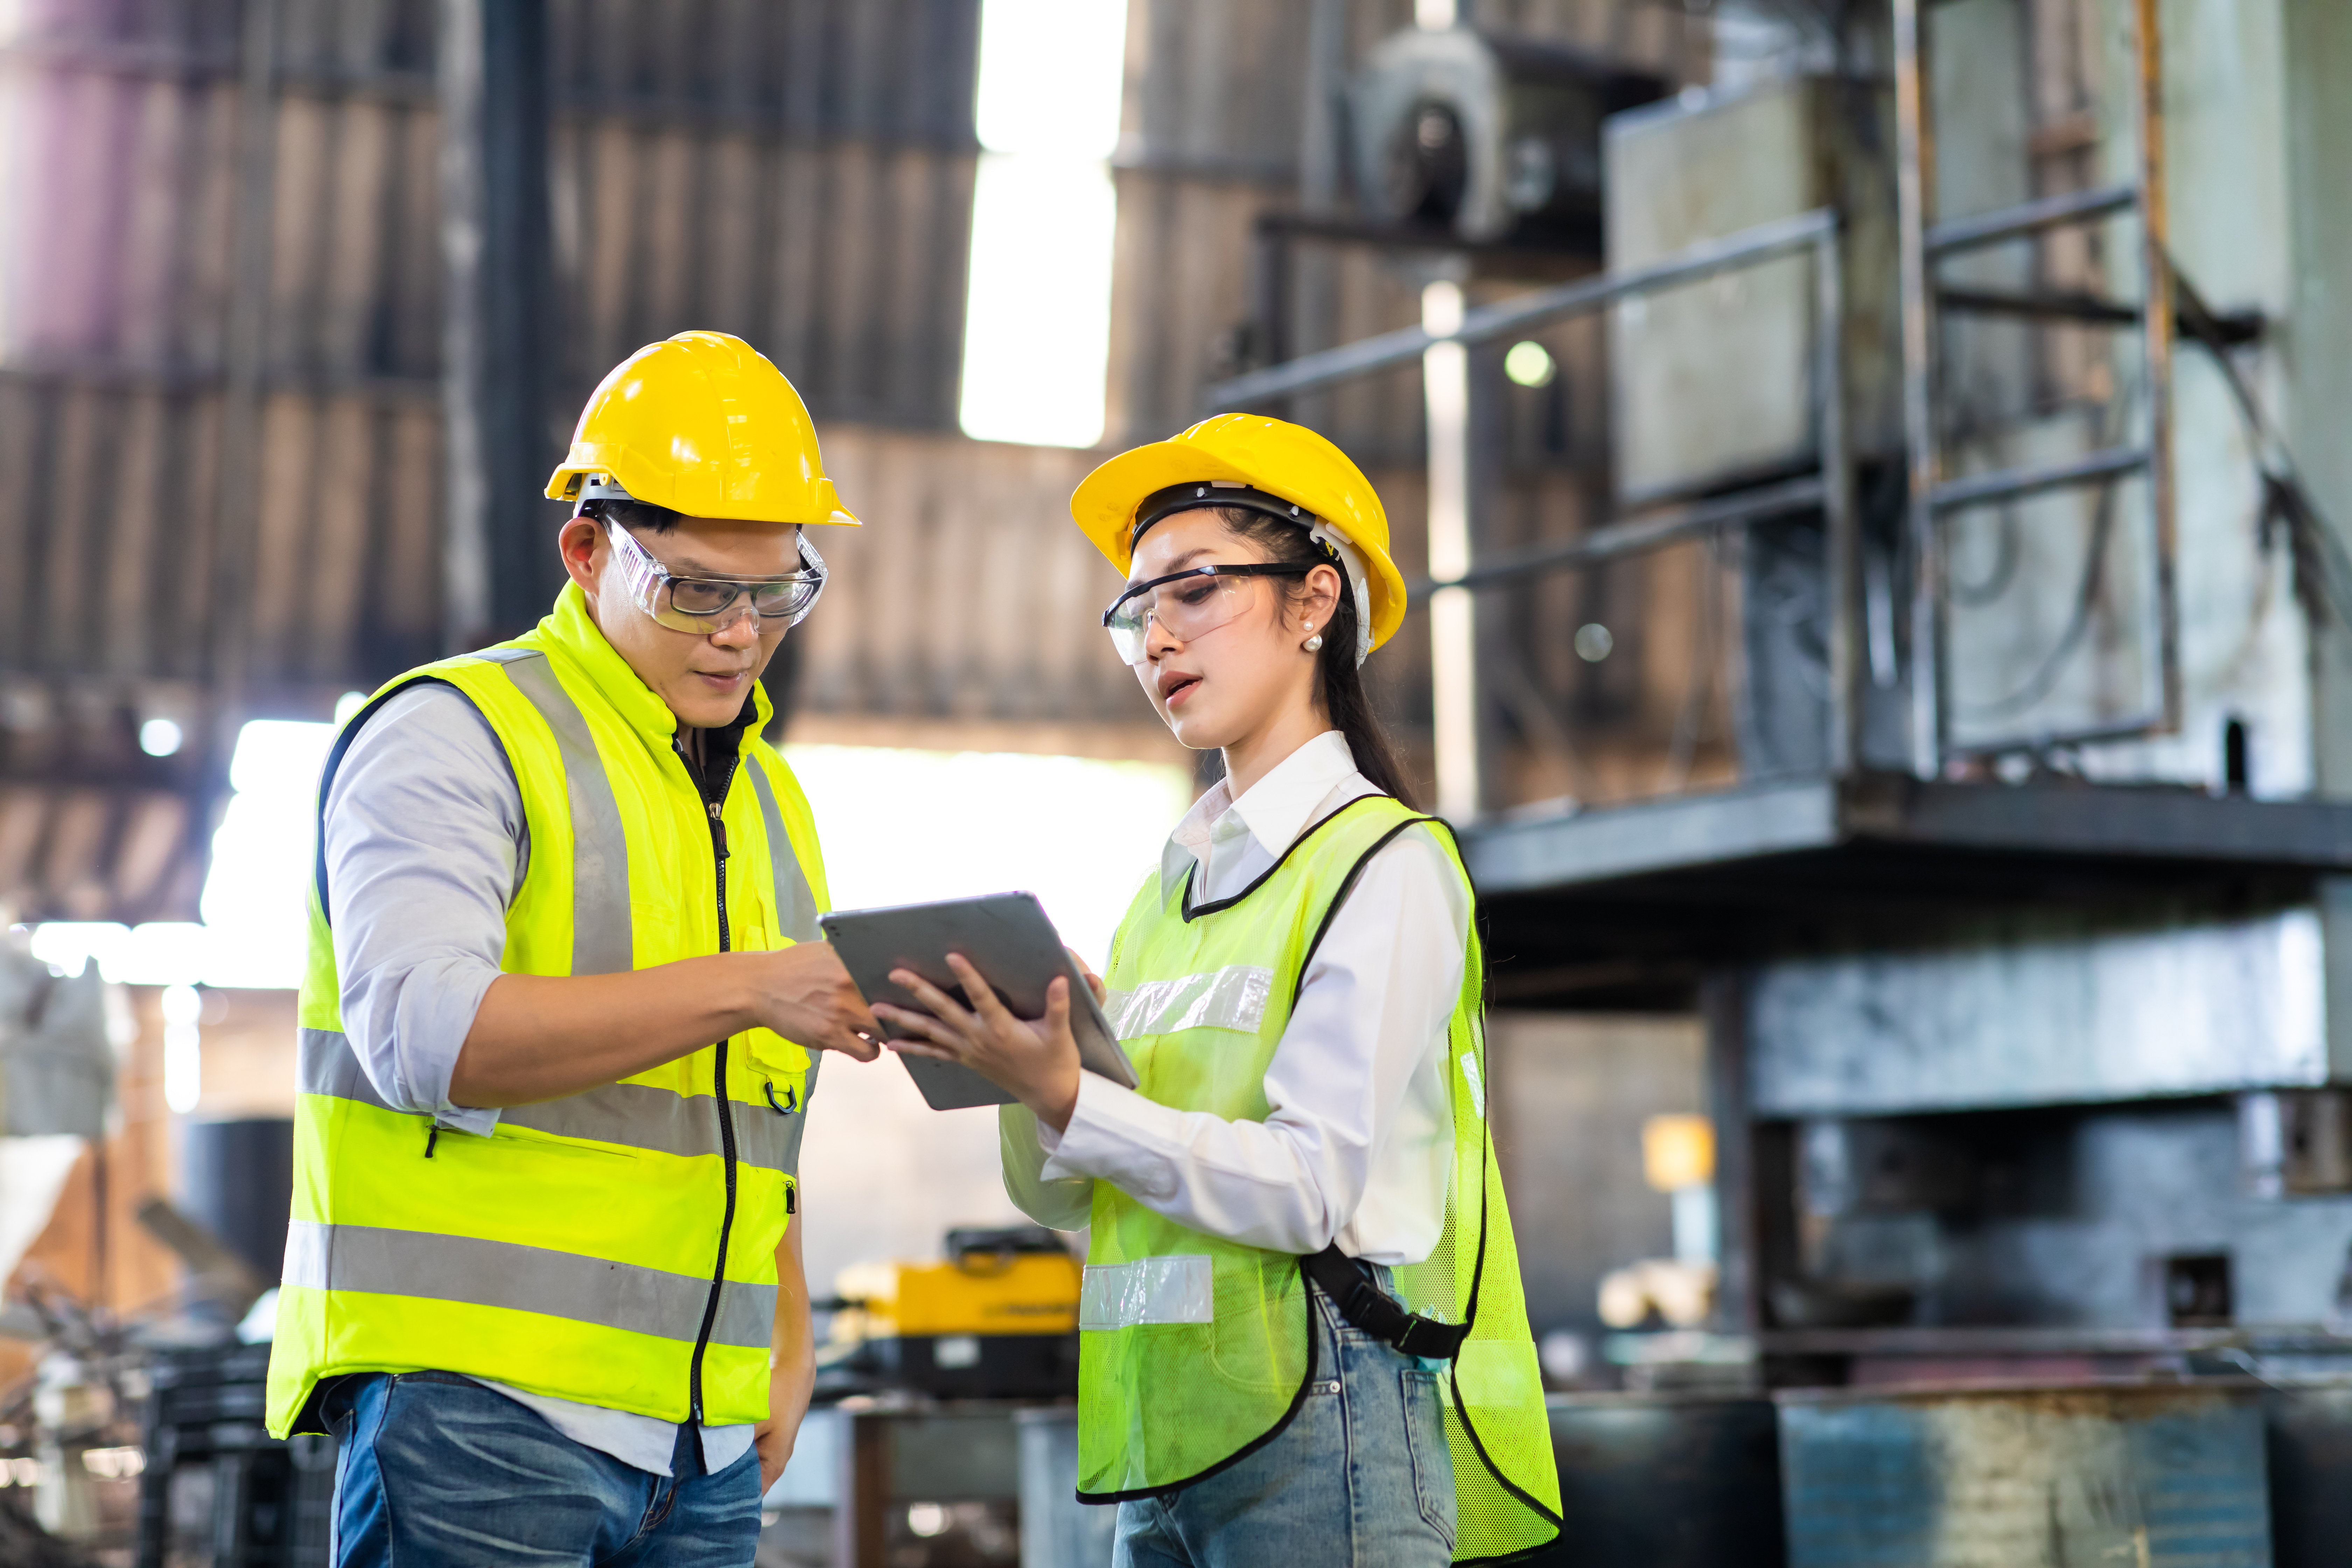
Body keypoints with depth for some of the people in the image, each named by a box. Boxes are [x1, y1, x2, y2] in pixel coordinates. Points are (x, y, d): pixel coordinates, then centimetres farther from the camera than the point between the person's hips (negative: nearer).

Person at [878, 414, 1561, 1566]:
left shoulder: (1385, 864, -5)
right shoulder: (1170, 887, 17)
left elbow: (1312, 1187, -15)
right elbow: (1059, 1195, 14)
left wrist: (1069, 1099, -23)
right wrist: (1022, 1066, -5)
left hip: (1317, 1427, -6)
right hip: (1165, 1440, 7)